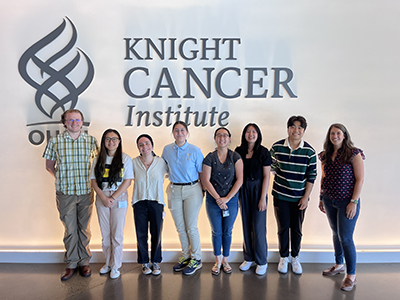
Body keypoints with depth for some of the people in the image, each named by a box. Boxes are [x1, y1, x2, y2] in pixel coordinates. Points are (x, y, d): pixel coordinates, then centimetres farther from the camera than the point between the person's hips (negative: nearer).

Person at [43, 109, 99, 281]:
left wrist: (92, 178, 2)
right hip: (65, 192, -1)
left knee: (84, 228, 9)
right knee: (70, 229, 6)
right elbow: (49, 165, 9)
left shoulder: (91, 141, 2)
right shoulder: (55, 141, 0)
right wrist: (60, 177, 0)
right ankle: (71, 263, 22)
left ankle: (84, 262, 24)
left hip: (86, 191, 1)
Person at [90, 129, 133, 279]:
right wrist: (103, 198, -9)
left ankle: (116, 266, 15)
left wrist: (113, 197, -12)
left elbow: (127, 181, -6)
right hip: (101, 198, 3)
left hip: (119, 199, -3)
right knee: (105, 233, 10)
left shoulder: (126, 159, -2)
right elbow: (94, 181, 4)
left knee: (117, 233, 2)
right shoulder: (98, 160, 7)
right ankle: (108, 262, 27)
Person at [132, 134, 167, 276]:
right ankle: (144, 262, 25)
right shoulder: (134, 163, -3)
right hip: (139, 202, 0)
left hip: (157, 202, 0)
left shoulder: (161, 162, -3)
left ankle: (155, 262, 25)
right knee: (141, 234, 6)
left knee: (156, 234, 6)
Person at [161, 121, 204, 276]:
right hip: (174, 190, 4)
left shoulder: (195, 150, -5)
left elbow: (201, 173, -1)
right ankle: (186, 256, 28)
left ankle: (196, 259, 17)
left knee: (191, 227, 0)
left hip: (192, 190, -3)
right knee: (180, 227, 11)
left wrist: (203, 191, -3)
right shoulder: (167, 150, 4)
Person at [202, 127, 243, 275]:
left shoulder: (235, 157, -1)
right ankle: (218, 261, 26)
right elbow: (206, 181, -5)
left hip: (231, 200, 0)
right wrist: (218, 199, -11)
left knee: (227, 232, 10)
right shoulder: (209, 158, -1)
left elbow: (239, 180, -6)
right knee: (216, 232, 9)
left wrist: (227, 198, -12)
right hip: (213, 200, 0)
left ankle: (225, 260, 28)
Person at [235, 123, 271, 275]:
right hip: (243, 190, 3)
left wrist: (263, 197, -11)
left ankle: (261, 261, 15)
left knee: (259, 227, -1)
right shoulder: (239, 151, 4)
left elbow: (266, 176, -7)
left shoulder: (263, 152, -5)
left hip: (258, 189, -3)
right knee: (246, 225, 10)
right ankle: (249, 258, 25)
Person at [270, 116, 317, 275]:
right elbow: (271, 166, 10)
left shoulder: (309, 151, -6)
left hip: (299, 197, 0)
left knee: (297, 229, 10)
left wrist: (306, 197, -5)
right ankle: (283, 257, 28)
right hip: (280, 195, 0)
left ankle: (295, 257, 31)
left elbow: (311, 176, -3)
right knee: (283, 227, 9)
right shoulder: (277, 147, -5)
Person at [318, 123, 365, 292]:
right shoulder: (325, 155, 7)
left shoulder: (354, 154, -10)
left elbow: (360, 179, -11)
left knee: (345, 238, -4)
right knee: (336, 234, 17)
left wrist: (354, 202, -15)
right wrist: (321, 198, 14)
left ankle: (351, 276, 11)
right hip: (329, 201, 6)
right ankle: (339, 265, 35)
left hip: (347, 202, -5)